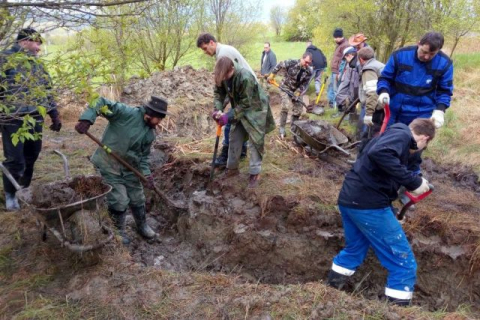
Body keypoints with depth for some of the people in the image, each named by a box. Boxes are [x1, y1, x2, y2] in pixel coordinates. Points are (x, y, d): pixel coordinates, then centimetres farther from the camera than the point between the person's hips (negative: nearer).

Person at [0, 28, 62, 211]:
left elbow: (47, 91, 21)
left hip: (35, 119, 6)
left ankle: (25, 188, 32)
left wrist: (54, 114, 17)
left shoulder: (37, 64, 17)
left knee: (31, 157, 14)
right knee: (15, 159, -3)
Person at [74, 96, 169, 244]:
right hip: (109, 166, -6)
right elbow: (101, 103, -27)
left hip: (130, 169, 6)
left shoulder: (150, 134, -1)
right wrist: (86, 119, -41)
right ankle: (118, 231, 22)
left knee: (137, 199, 15)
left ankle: (142, 226, 40)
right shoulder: (127, 113, -21)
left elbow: (143, 156, 7)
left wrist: (146, 174, -8)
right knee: (119, 201, -3)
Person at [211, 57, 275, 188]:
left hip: (255, 109, -6)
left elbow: (245, 104, -30)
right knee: (234, 139, 9)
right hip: (239, 109, 7)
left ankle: (255, 173, 4)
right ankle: (232, 168, 24)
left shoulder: (245, 78, -36)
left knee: (255, 141, -5)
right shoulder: (223, 75, -16)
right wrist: (218, 109, -22)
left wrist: (229, 116, -33)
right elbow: (219, 92, -4)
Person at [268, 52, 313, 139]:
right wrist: (272, 75, -9)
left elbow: (305, 84, -10)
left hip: (297, 91, 4)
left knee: (298, 110, 5)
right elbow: (280, 65, -11)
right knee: (286, 106, -23)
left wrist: (298, 92, -23)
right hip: (286, 88, -4)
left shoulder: (309, 72, -15)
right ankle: (282, 128, -14)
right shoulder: (292, 63, -25)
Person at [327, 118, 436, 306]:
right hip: (367, 204, -10)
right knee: (404, 263, 3)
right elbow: (378, 153, -30)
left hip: (349, 199, 10)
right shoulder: (402, 134, -7)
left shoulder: (393, 135, 22)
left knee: (354, 250, 31)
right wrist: (412, 181, -23)